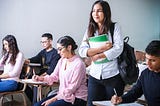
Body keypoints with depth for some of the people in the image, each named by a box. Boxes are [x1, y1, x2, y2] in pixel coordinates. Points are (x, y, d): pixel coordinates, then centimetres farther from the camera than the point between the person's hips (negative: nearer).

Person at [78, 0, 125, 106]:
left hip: (113, 75, -3)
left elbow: (118, 49, -12)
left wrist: (98, 56, -10)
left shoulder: (115, 27, -1)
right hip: (94, 76, 3)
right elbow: (82, 51, -3)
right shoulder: (90, 30, 8)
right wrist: (101, 48, -13)